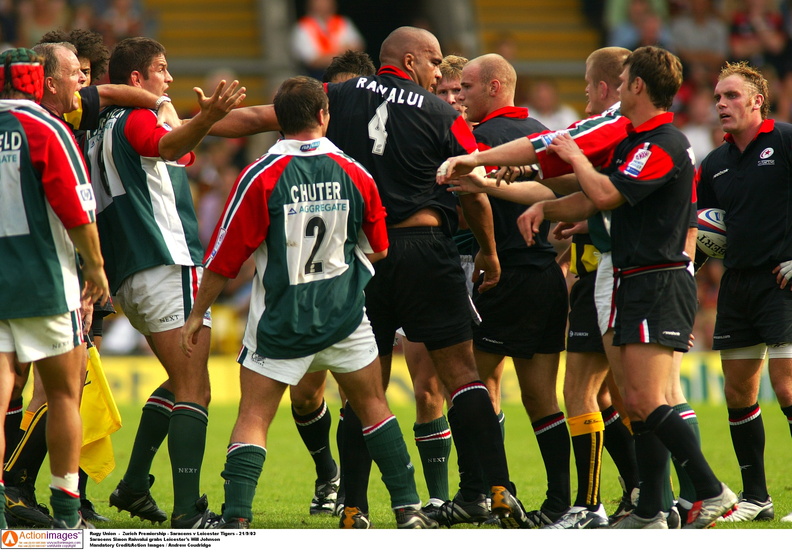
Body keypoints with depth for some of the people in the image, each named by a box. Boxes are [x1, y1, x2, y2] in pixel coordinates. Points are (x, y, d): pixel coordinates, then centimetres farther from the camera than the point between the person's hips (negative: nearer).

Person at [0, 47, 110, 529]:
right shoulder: (44, 128, -8)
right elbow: (77, 207, -12)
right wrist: (96, 267, 0)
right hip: (43, 281, -3)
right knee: (65, 394, 9)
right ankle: (66, 512, 11)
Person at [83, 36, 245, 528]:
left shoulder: (101, 131, 20)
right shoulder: (137, 119, -7)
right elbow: (168, 146, -31)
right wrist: (207, 117, -48)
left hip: (129, 276, 10)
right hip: (168, 266, -10)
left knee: (182, 382, 23)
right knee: (193, 389, -12)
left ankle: (134, 485, 19)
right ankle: (189, 512, -20)